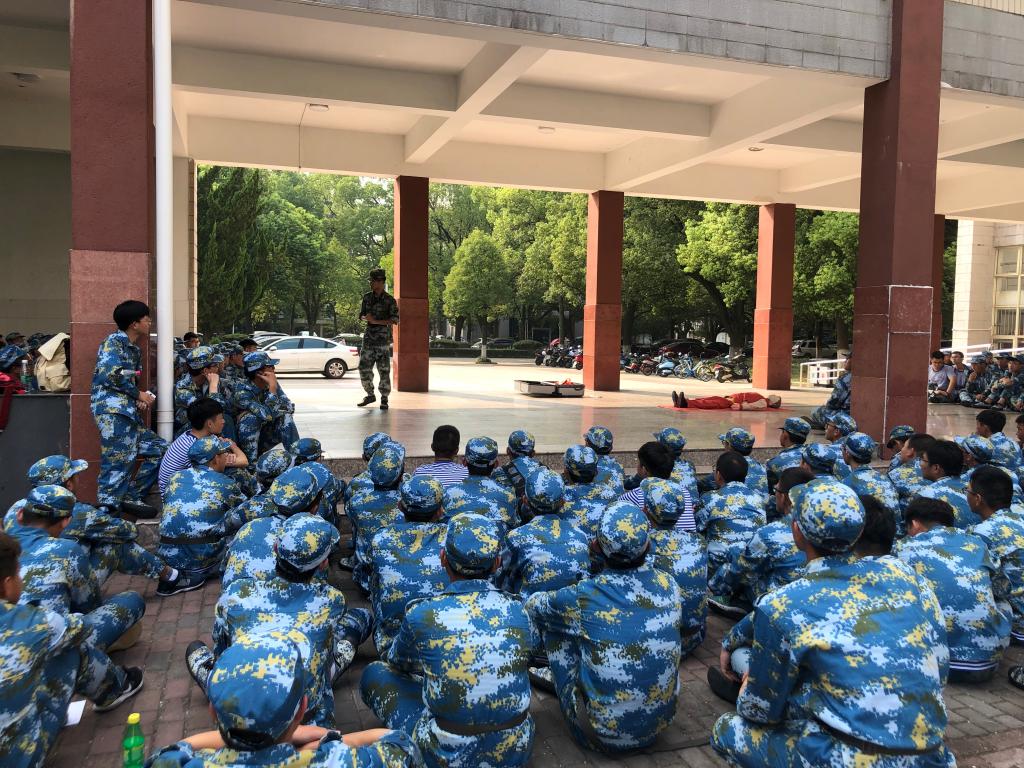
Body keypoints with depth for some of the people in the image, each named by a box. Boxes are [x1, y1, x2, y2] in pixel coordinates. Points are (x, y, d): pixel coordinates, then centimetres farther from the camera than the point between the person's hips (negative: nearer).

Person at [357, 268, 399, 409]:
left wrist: (376, 321, -20)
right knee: (364, 368, 3)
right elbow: (361, 316, 14)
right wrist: (366, 318, -10)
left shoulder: (390, 300, -6)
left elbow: (395, 321, -12)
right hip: (368, 338, 4)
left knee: (384, 370, -3)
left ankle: (384, 399, 7)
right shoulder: (367, 297, 8)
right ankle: (370, 395, 20)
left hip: (383, 339, -4)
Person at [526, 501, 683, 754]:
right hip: (661, 723, 4)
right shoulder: (669, 585, -10)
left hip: (603, 733, -4)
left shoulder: (584, 596, -19)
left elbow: (531, 605, 2)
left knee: (553, 625, 6)